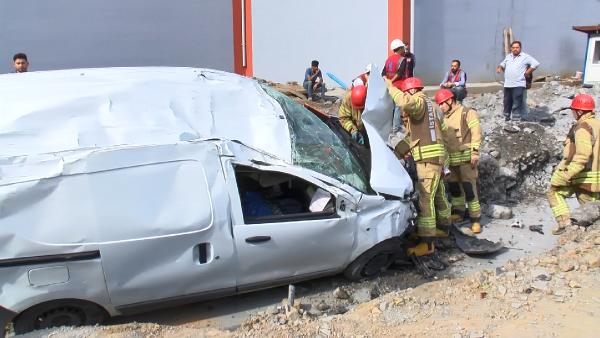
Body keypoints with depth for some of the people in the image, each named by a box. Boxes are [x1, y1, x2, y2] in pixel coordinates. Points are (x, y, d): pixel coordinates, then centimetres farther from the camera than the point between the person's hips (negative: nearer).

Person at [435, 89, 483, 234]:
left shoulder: (467, 113, -4)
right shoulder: (444, 118, 20)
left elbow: (476, 132, -13)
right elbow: (441, 138, 20)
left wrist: (475, 152, -19)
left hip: (465, 158, -8)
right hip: (451, 160, 8)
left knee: (469, 188, -9)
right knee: (454, 187, 14)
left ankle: (475, 219, -3)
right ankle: (458, 213, 30)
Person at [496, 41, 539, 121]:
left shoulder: (525, 57, 0)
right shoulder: (508, 56, 17)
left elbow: (536, 64, -4)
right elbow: (502, 64, 33)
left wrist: (527, 73, -7)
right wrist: (500, 67, 11)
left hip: (518, 85, -6)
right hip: (507, 84, 6)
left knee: (517, 105, -8)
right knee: (507, 103, 11)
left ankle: (516, 120, -5)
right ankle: (506, 118, 23)